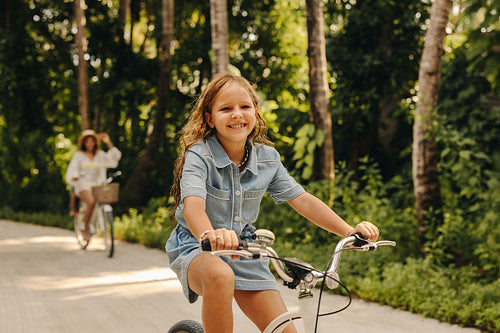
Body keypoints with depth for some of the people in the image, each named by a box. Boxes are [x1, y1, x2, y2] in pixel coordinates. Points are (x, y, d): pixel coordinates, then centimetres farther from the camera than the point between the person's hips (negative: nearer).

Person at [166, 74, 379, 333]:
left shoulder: (267, 158, -2)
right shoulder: (199, 155, -17)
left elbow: (302, 200, -2)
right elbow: (193, 204, -34)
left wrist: (350, 231, -15)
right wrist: (209, 234, -58)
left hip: (244, 252, 5)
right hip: (196, 247, -4)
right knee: (220, 276, -41)